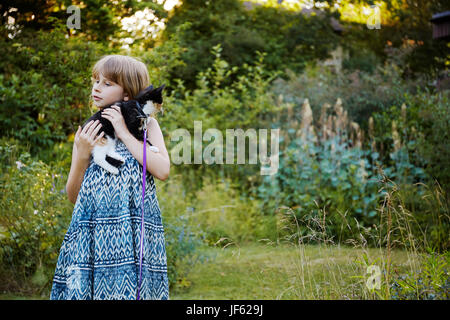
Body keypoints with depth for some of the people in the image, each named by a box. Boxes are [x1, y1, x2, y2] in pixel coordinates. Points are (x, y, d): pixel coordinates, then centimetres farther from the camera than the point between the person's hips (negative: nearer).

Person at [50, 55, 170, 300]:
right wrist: (82, 155, -5)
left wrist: (124, 133, -7)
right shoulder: (87, 131, 13)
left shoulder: (146, 125, 9)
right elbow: (73, 196, 12)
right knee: (84, 288, -4)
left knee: (131, 288, -7)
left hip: (135, 230, -2)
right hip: (92, 231, 2)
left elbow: (162, 171, -9)